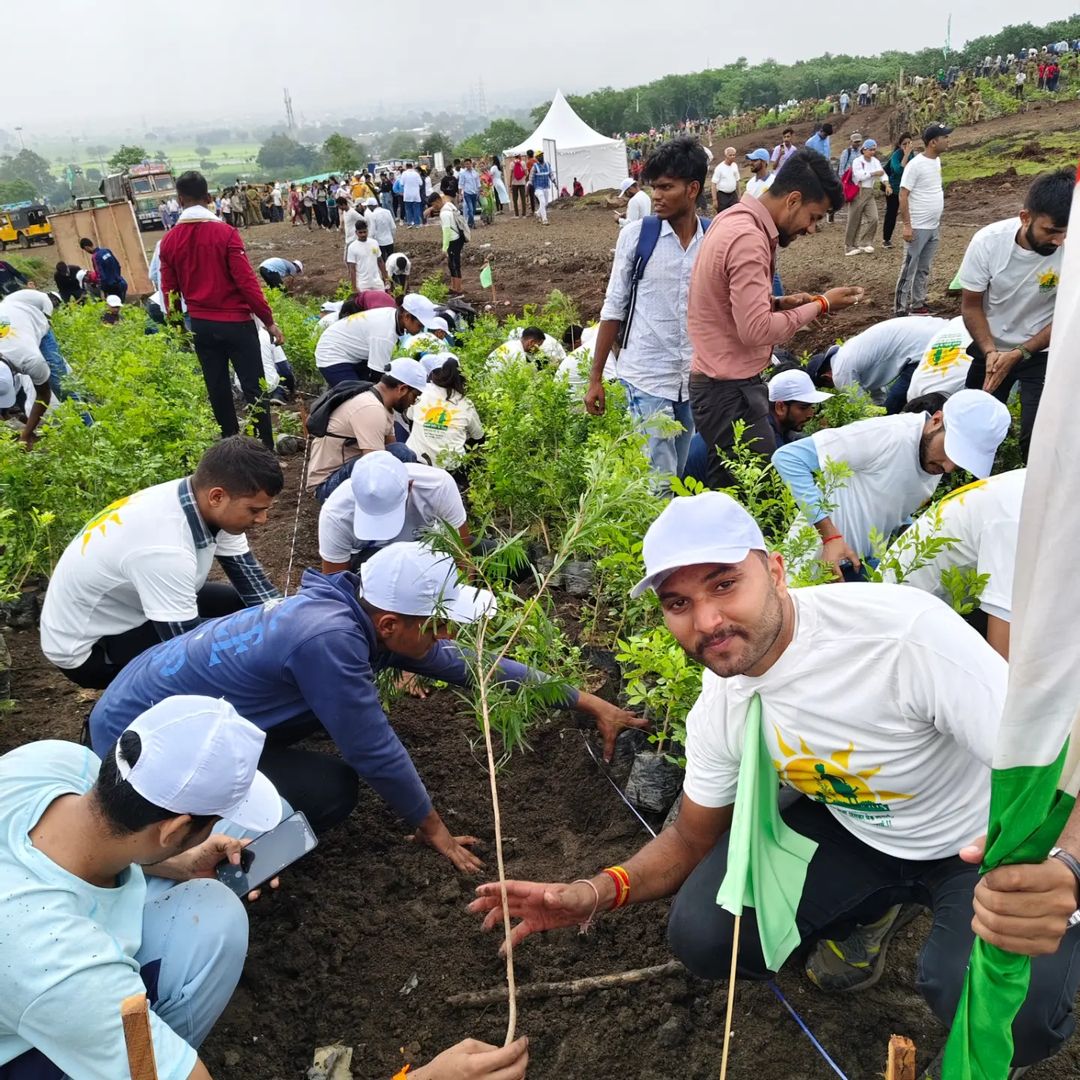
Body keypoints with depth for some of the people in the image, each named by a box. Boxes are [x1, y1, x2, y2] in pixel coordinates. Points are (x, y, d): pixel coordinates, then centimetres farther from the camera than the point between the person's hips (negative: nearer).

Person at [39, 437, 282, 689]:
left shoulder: (200, 499, -15)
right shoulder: (164, 549, -38)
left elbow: (251, 580, -5)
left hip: (123, 609, 8)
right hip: (86, 647, -8)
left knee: (239, 604, 3)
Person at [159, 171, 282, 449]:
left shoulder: (169, 240, 1)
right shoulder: (225, 233, -12)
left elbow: (168, 289, 6)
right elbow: (246, 281, -15)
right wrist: (269, 320, -8)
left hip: (200, 325, 5)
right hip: (235, 322, -5)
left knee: (217, 390, 13)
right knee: (253, 388, 0)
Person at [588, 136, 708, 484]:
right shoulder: (636, 235, -4)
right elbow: (614, 309, 1)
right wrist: (595, 377, 1)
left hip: (696, 380, 3)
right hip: (646, 378, -3)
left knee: (679, 478, 12)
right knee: (658, 483, -5)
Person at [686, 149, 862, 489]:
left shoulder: (735, 219, 11)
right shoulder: (749, 238, -21)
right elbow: (756, 330, -25)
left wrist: (780, 303, 5)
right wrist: (820, 305, -13)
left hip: (725, 383, 10)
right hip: (730, 393, -10)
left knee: (728, 488, 14)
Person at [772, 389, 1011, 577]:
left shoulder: (937, 461, 3)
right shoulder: (887, 436, -23)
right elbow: (788, 457, -26)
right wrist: (830, 535, -28)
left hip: (862, 564, 8)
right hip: (821, 564, -7)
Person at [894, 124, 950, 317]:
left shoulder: (937, 161, 10)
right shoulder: (915, 164, -16)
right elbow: (903, 196, -17)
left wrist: (938, 221, 18)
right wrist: (907, 225, -21)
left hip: (934, 227, 8)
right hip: (917, 228, -8)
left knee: (924, 269, 13)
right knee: (909, 269, -3)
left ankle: (917, 305, 22)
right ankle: (900, 308, 3)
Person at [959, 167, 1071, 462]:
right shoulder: (987, 241, -19)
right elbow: (971, 306, -8)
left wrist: (1019, 354, -22)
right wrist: (990, 352, -22)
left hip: (1043, 353, -1)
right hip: (990, 349, 2)